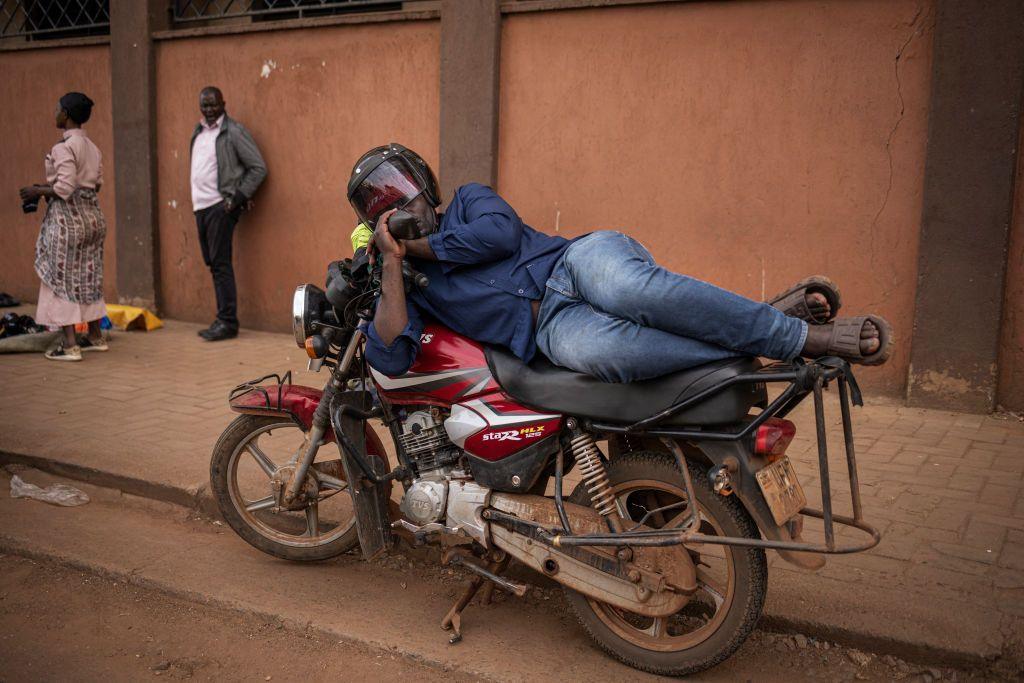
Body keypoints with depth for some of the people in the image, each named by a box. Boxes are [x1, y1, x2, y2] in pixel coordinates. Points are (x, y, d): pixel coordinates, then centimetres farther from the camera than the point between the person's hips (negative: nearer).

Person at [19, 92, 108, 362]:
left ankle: (69, 345, -2)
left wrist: (37, 192, -4)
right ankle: (95, 336, 23)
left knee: (61, 279, -1)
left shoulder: (63, 147, -15)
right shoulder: (93, 148, 9)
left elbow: (64, 189, -21)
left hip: (67, 218, -8)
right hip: (92, 216, 8)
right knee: (89, 278, 16)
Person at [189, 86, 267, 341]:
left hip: (220, 206, -7)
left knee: (220, 264, -8)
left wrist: (239, 197, -12)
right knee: (212, 263, 9)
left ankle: (227, 322, -3)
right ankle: (223, 319, 15)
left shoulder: (234, 131, -6)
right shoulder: (198, 132, 16)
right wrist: (197, 199, 9)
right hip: (200, 206, 7)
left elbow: (259, 167, -8)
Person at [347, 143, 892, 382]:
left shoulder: (468, 201, 20)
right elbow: (390, 357, 3)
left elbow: (501, 231, -4)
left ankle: (798, 329, -26)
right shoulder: (409, 287, 22)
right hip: (552, 328, 1)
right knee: (592, 349, -37)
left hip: (578, 259, 0)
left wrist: (420, 244, 8)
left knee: (626, 286, -39)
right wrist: (392, 262, 1)